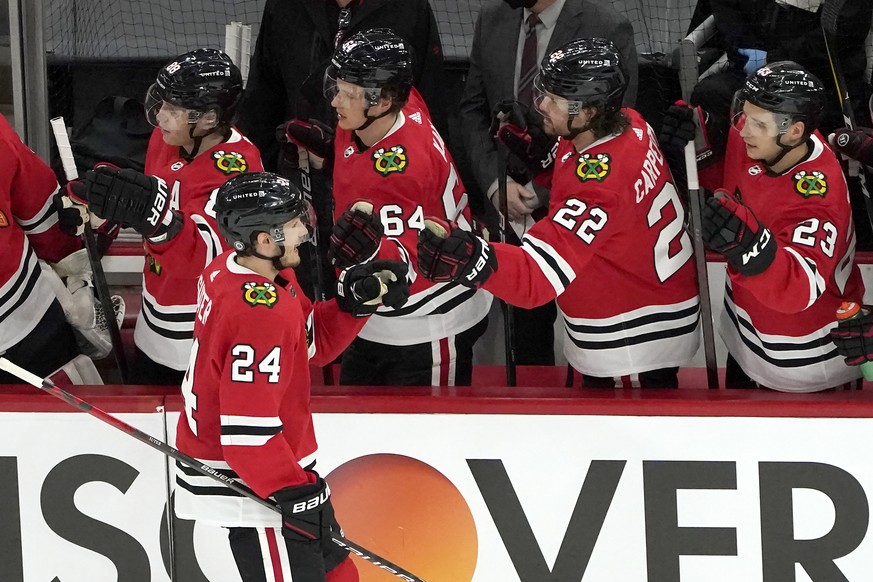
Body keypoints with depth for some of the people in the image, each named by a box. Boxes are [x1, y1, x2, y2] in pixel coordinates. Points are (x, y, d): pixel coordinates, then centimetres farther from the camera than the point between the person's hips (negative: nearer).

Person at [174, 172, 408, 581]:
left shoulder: (235, 269, 1)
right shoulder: (261, 311, -29)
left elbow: (312, 344, 14)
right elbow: (247, 427, -31)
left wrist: (355, 301, -1)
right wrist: (293, 492, -24)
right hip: (246, 485, -11)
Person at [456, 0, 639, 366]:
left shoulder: (608, 31, -16)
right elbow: (472, 110, 7)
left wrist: (543, 192, -15)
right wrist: (495, 181, -8)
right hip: (513, 210, 4)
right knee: (528, 335, 14)